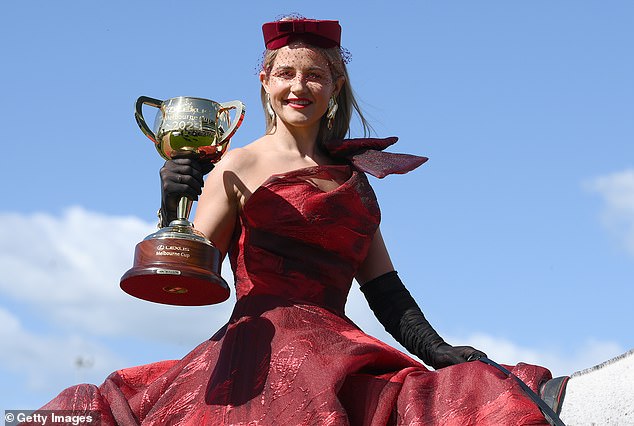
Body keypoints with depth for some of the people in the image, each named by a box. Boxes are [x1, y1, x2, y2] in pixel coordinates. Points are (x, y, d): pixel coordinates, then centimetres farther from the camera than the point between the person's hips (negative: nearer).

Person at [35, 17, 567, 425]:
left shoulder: (353, 176, 22)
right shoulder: (239, 169, 8)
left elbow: (387, 293, 19)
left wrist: (442, 353, 6)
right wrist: (172, 209, -15)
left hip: (340, 353, 5)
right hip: (264, 345, -5)